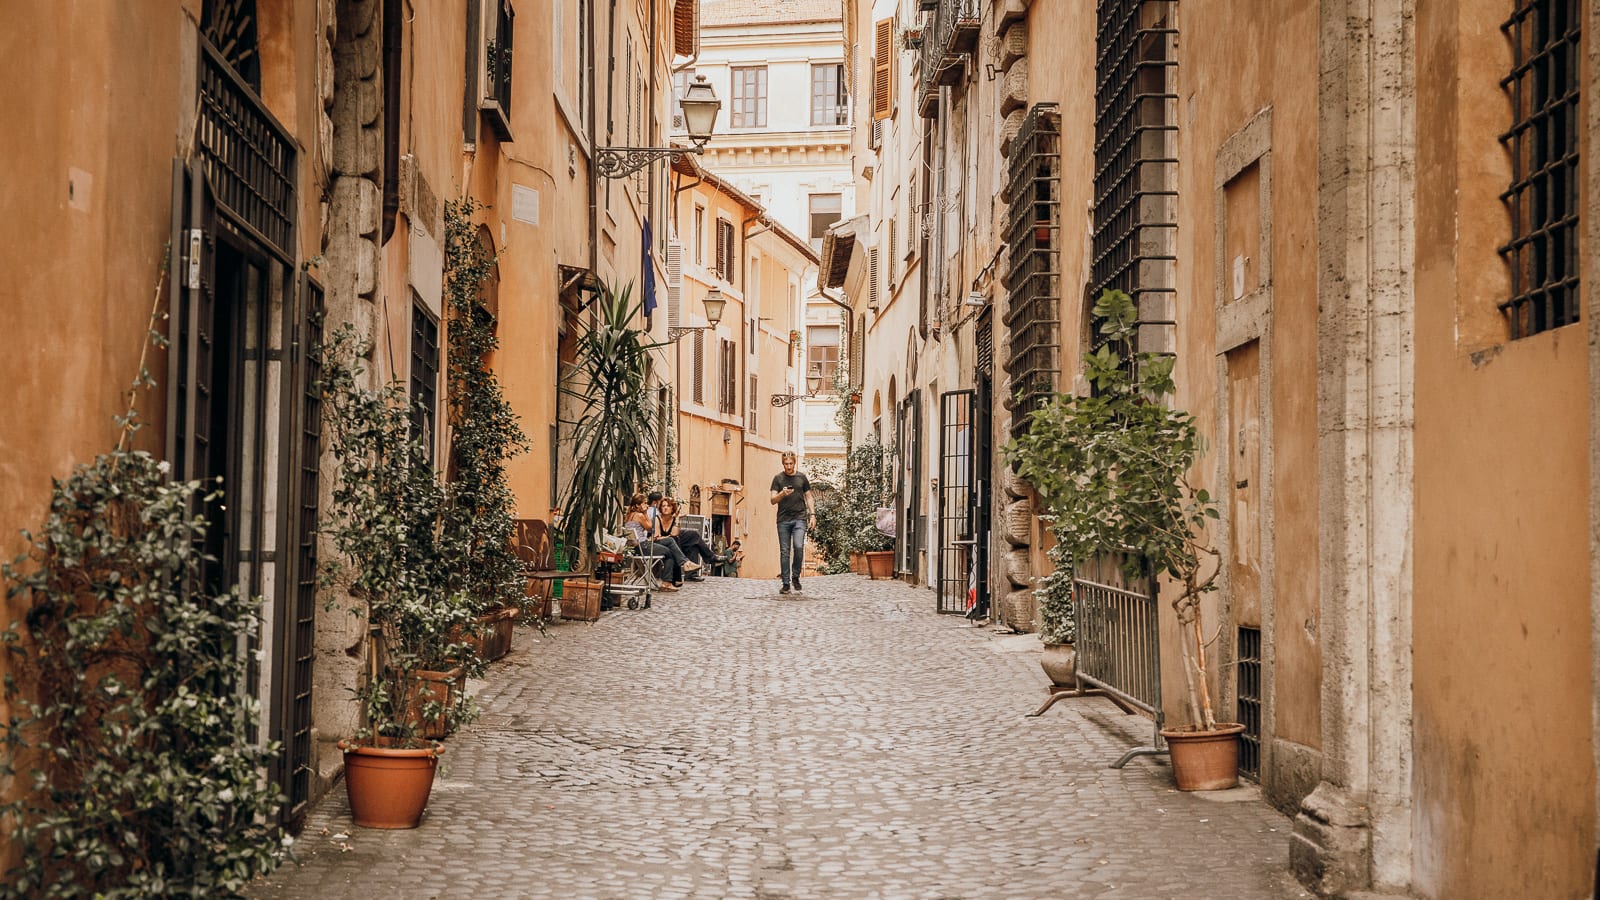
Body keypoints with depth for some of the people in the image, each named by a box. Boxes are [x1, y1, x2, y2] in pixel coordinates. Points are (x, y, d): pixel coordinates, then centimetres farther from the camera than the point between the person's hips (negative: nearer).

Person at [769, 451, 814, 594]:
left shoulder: (802, 477, 10)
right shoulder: (778, 478, 7)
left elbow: (808, 497, 17)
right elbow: (773, 500, 2)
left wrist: (812, 514, 7)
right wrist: (782, 494, -18)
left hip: (799, 518, 0)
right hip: (783, 519, 0)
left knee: (799, 547, -17)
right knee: (784, 552, 0)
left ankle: (795, 577, 2)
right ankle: (786, 583, 5)